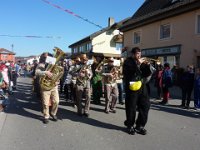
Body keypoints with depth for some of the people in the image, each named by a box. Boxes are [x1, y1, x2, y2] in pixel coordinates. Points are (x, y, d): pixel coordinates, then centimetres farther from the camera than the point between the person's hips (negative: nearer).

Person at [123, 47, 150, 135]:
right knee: (131, 108, 0)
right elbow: (129, 72, -19)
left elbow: (145, 74, 13)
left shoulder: (141, 62, 18)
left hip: (142, 87, 6)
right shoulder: (128, 62, 0)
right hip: (132, 87, -6)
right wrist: (138, 64, -19)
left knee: (145, 106, 4)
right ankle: (130, 126, 20)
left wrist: (148, 66, -2)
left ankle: (140, 126, 18)